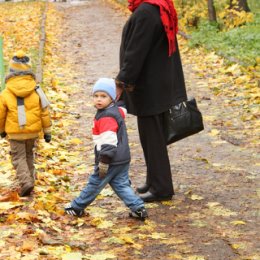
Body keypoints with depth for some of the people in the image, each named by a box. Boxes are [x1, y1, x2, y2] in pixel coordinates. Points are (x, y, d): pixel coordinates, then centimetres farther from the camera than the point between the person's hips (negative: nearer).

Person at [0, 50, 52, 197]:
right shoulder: (36, 91, -7)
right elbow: (44, 112, -3)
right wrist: (47, 131, 7)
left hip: (15, 133, -3)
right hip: (33, 131, 3)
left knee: (19, 157, 7)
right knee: (29, 155, 22)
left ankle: (25, 182, -12)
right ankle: (29, 181, 29)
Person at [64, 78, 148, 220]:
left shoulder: (106, 117, -21)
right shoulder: (117, 111, 8)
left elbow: (108, 141, -26)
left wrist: (104, 160, -25)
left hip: (111, 161, -9)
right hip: (122, 159, 9)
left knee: (94, 184, 5)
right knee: (121, 185, 12)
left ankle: (77, 207, 19)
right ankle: (138, 208, 1)